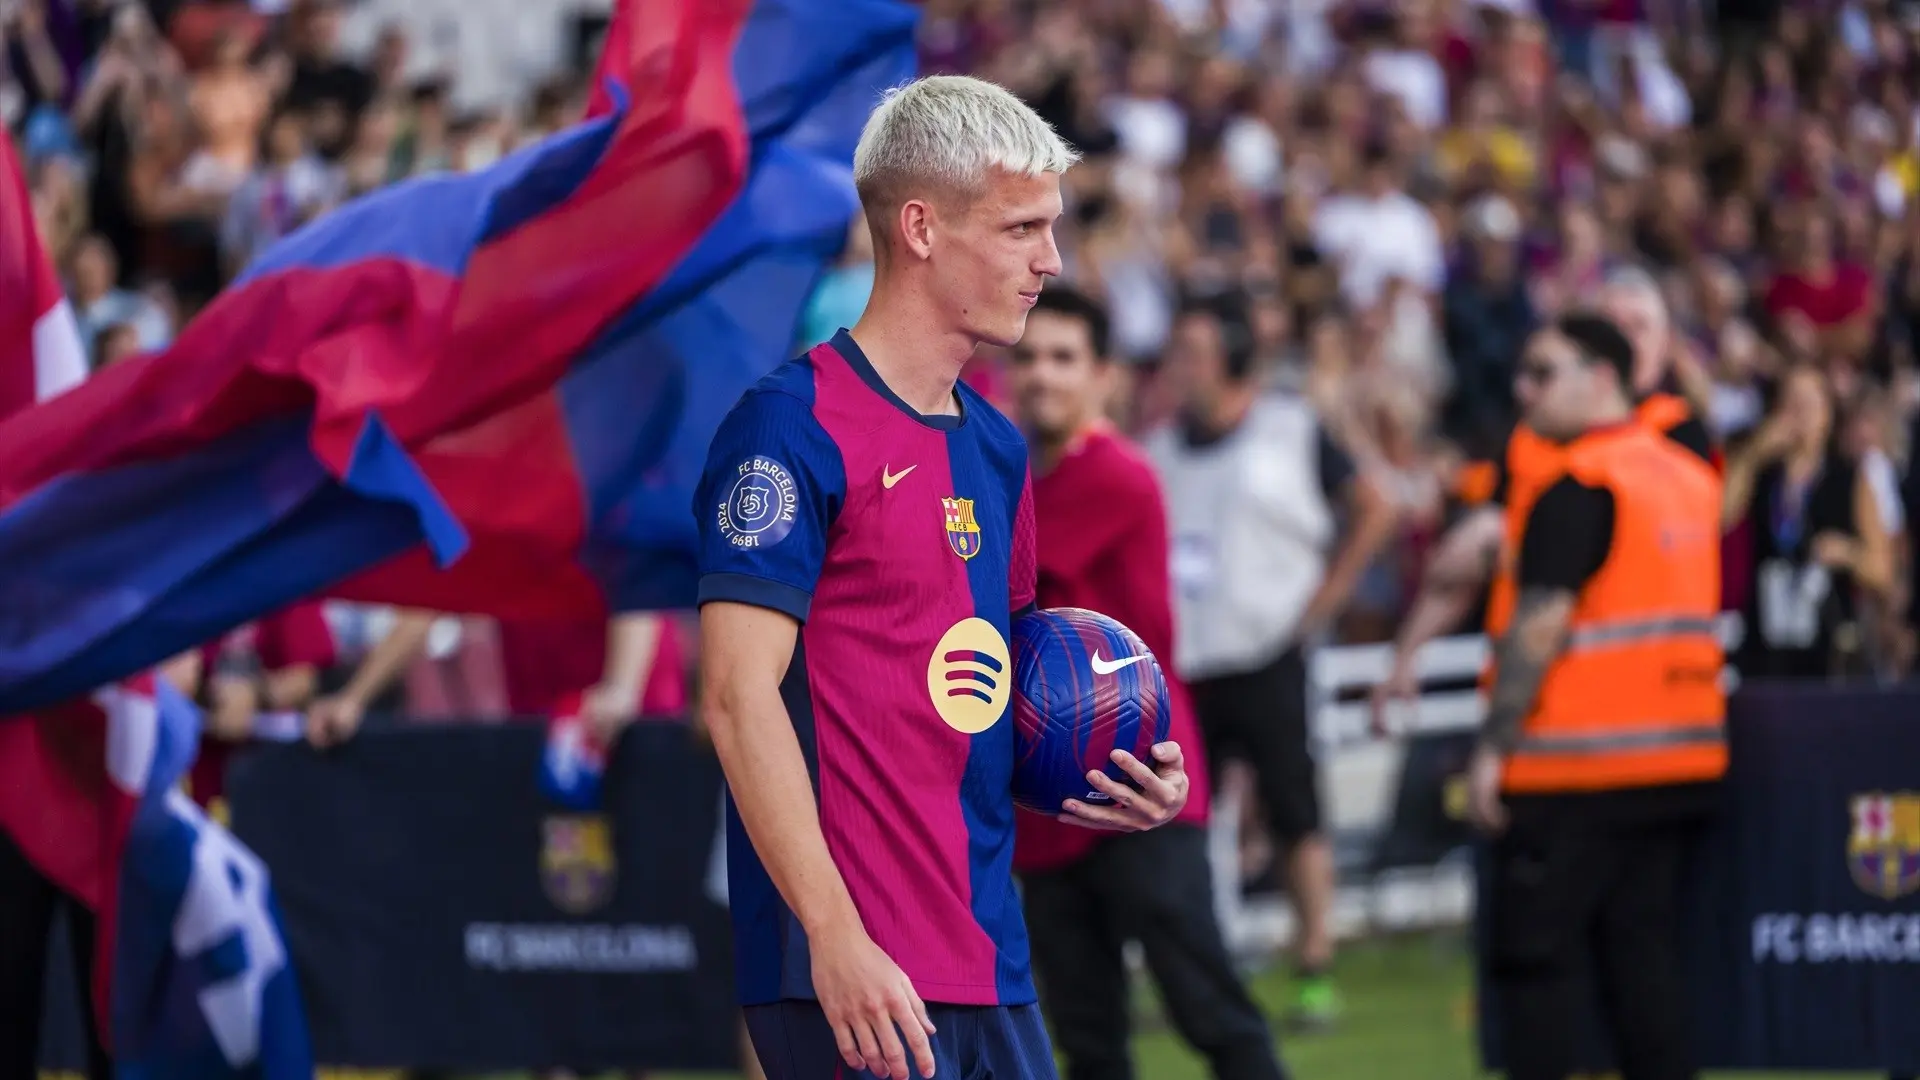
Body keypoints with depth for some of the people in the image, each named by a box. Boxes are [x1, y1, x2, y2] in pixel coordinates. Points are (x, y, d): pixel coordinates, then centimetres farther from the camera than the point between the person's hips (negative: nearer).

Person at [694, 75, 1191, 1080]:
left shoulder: (998, 449, 18)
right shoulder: (791, 427, -9)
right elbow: (739, 697, -15)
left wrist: (1106, 779, 8)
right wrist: (837, 939, -22)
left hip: (992, 973, 8)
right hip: (854, 978, -8)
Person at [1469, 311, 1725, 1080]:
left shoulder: (1578, 488, -12)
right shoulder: (1691, 476, 13)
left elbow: (1540, 626, -17)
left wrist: (1493, 748, -15)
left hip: (1575, 767, -8)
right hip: (1684, 755, 8)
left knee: (1535, 956, -2)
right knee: (1644, 951, 10)